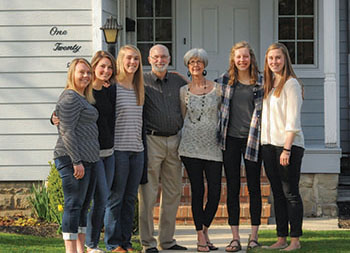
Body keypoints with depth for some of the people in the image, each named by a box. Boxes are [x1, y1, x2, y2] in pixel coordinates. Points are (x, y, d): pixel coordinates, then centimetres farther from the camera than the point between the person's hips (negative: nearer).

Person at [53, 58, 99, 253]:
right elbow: (66, 131, -17)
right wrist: (76, 161, -20)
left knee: (83, 207, 11)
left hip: (87, 160, 10)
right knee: (74, 205, -9)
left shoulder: (83, 98, 20)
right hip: (73, 160, -10)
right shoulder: (70, 97, -11)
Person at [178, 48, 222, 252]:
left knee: (215, 192, -4)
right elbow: (181, 117, 13)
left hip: (213, 146, 0)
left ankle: (204, 230, 16)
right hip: (191, 145, 0)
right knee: (198, 191, 0)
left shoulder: (217, 89, 4)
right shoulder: (184, 91, 6)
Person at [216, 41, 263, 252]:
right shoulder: (225, 80, 6)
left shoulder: (260, 82, 3)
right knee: (233, 188, 1)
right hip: (231, 139, 1)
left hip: (252, 138, -1)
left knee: (254, 187, 3)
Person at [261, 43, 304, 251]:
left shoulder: (291, 84, -7)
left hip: (289, 145, -8)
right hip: (268, 144, 8)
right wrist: (263, 144, 10)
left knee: (290, 193, -4)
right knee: (277, 193, 9)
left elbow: (293, 120, -13)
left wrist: (287, 148, -18)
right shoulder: (269, 84, 16)